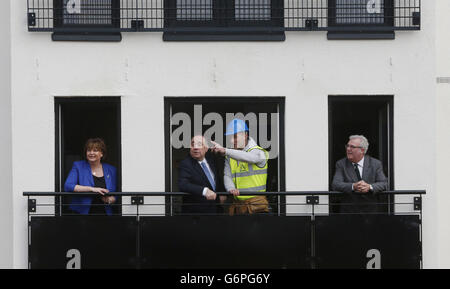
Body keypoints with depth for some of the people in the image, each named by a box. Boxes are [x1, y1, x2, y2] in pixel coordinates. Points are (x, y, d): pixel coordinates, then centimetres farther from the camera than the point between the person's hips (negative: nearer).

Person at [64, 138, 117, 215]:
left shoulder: (111, 170, 13)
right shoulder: (78, 166, 7)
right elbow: (68, 186, -8)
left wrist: (109, 200, -7)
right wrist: (92, 189, -15)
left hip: (104, 212, 2)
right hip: (82, 213, -2)